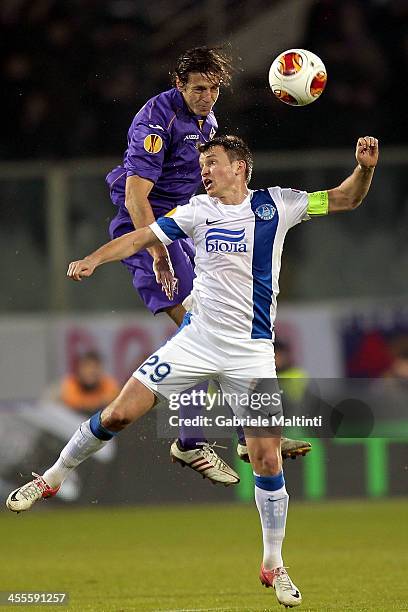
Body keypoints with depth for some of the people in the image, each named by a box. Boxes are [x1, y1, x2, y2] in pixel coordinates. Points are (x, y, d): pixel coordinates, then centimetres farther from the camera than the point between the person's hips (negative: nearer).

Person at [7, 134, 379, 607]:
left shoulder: (275, 204, -1)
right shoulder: (198, 211, 2)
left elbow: (344, 199, 4)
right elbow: (142, 236, -2)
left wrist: (364, 168, -16)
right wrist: (93, 259, -17)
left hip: (251, 351, -1)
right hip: (196, 338, 1)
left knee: (267, 460, -6)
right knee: (119, 413, -3)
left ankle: (274, 565, 10)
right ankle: (52, 479, 19)